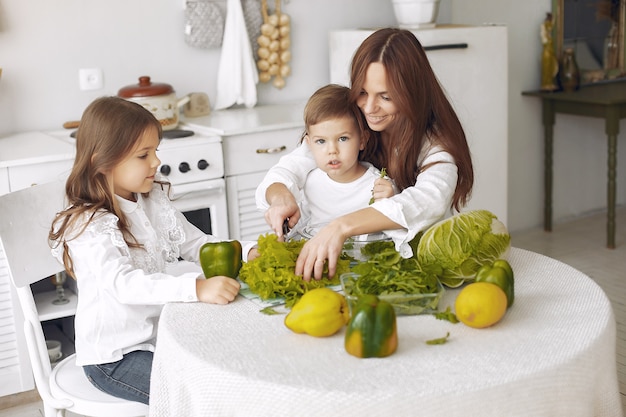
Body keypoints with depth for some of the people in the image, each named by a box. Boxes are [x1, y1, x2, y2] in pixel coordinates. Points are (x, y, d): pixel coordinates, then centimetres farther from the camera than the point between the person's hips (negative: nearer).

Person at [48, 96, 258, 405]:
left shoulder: (154, 201, 4)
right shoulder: (88, 226, -21)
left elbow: (196, 243, 8)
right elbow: (124, 283, -36)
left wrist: (246, 252, -12)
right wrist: (198, 288, -51)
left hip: (162, 333, 7)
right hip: (114, 356, -7)